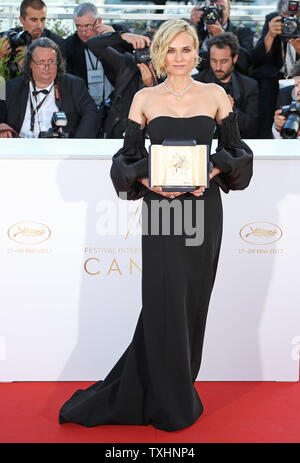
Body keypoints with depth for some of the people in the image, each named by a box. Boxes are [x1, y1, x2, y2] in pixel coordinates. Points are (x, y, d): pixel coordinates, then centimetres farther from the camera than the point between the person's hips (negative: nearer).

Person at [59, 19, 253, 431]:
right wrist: (147, 181, -12)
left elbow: (236, 150, 8)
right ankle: (172, 404, 18)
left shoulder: (215, 95, 6)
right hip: (160, 209, -1)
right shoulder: (145, 98, 5)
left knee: (192, 301, 7)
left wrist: (213, 173, -10)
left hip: (203, 208, 1)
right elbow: (128, 157, 7)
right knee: (165, 302, -1)